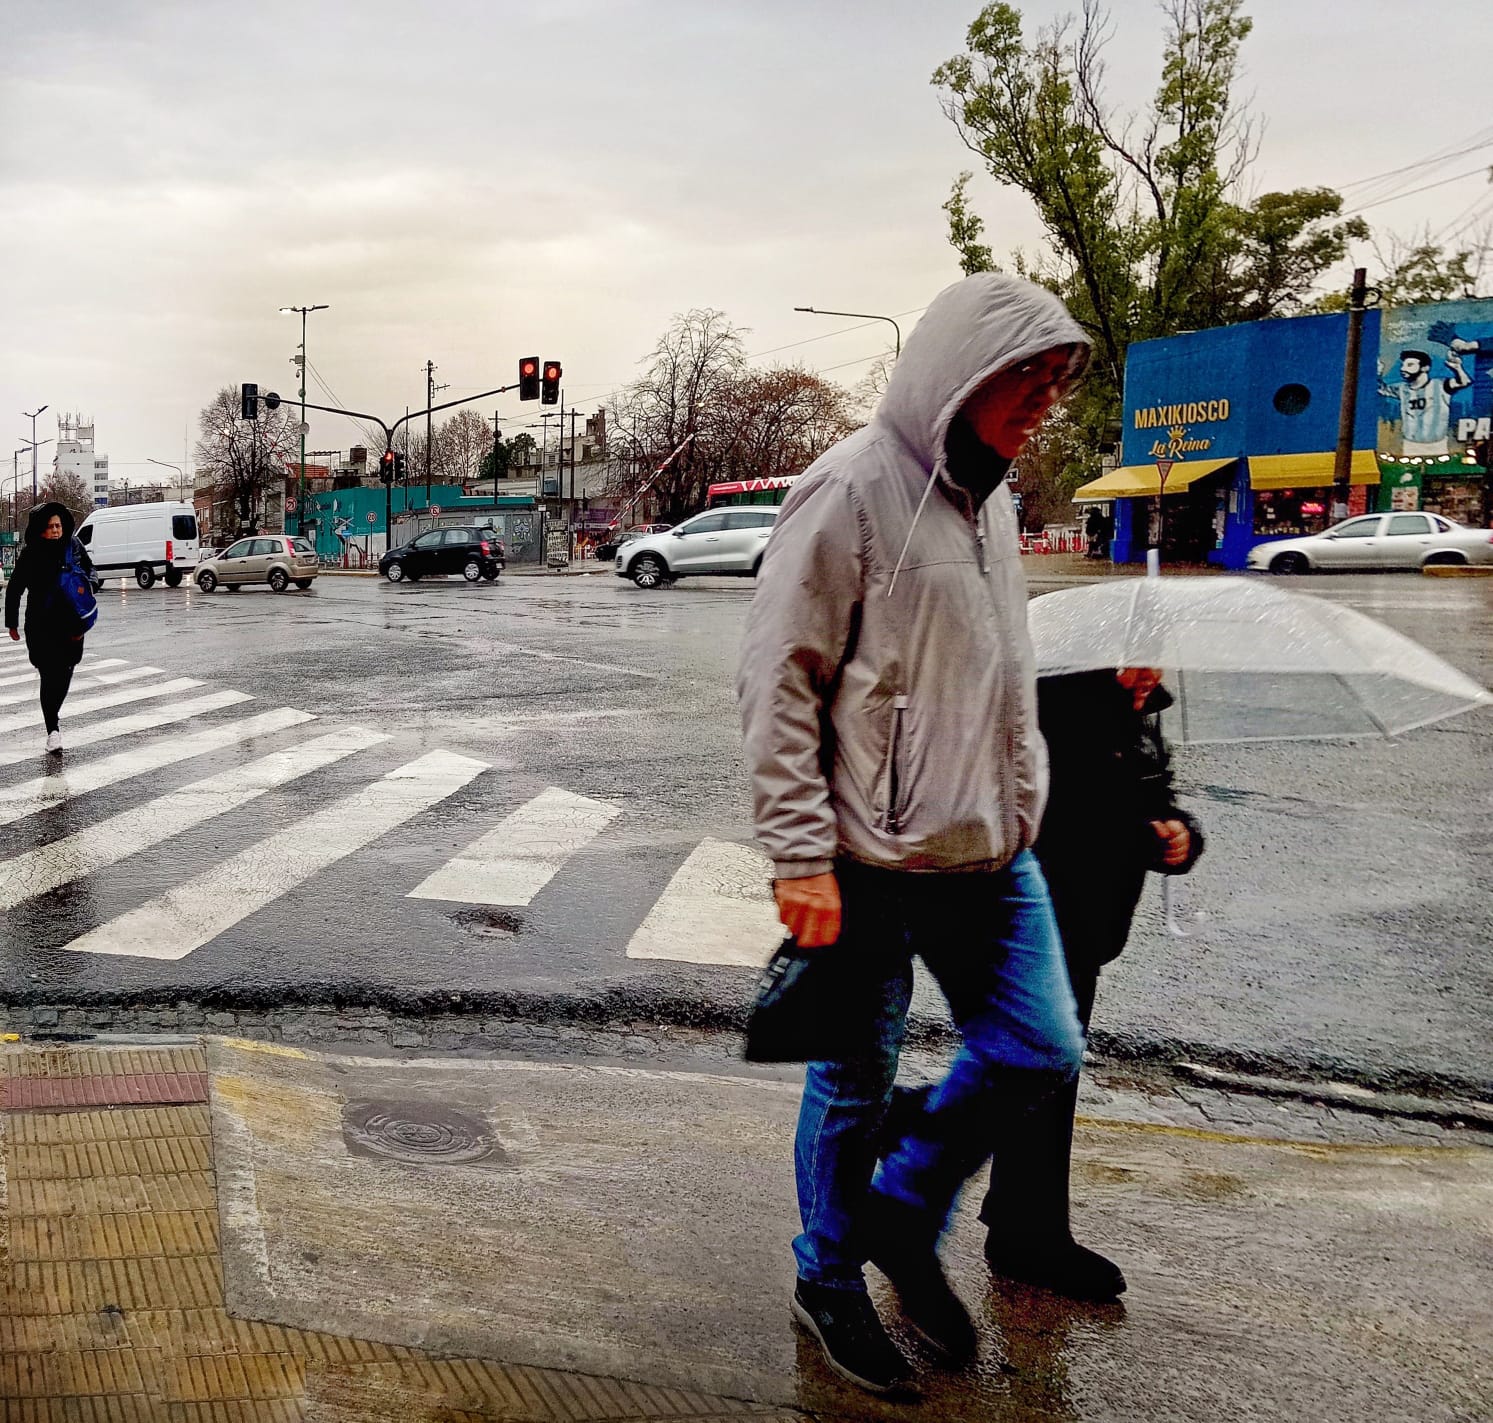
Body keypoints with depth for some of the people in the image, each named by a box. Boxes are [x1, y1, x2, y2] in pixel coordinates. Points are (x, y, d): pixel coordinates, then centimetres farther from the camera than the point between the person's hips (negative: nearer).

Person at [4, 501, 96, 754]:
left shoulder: (73, 546, 2)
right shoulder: (30, 553, -5)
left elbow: (90, 568, 20)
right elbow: (14, 590, 1)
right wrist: (12, 624, 3)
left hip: (71, 622, 3)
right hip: (41, 624, -3)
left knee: (65, 672, 9)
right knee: (49, 675, -8)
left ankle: (53, 716, 33)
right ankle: (53, 729, -5)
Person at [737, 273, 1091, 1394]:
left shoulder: (991, 502, 12)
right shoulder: (853, 490, -13)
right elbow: (778, 685, -15)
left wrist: (1019, 813, 18)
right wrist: (804, 858, -17)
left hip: (992, 853, 8)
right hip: (873, 866, -7)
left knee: (1040, 1050, 9)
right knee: (856, 1083, 8)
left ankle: (905, 1216, 31)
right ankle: (830, 1280, 31)